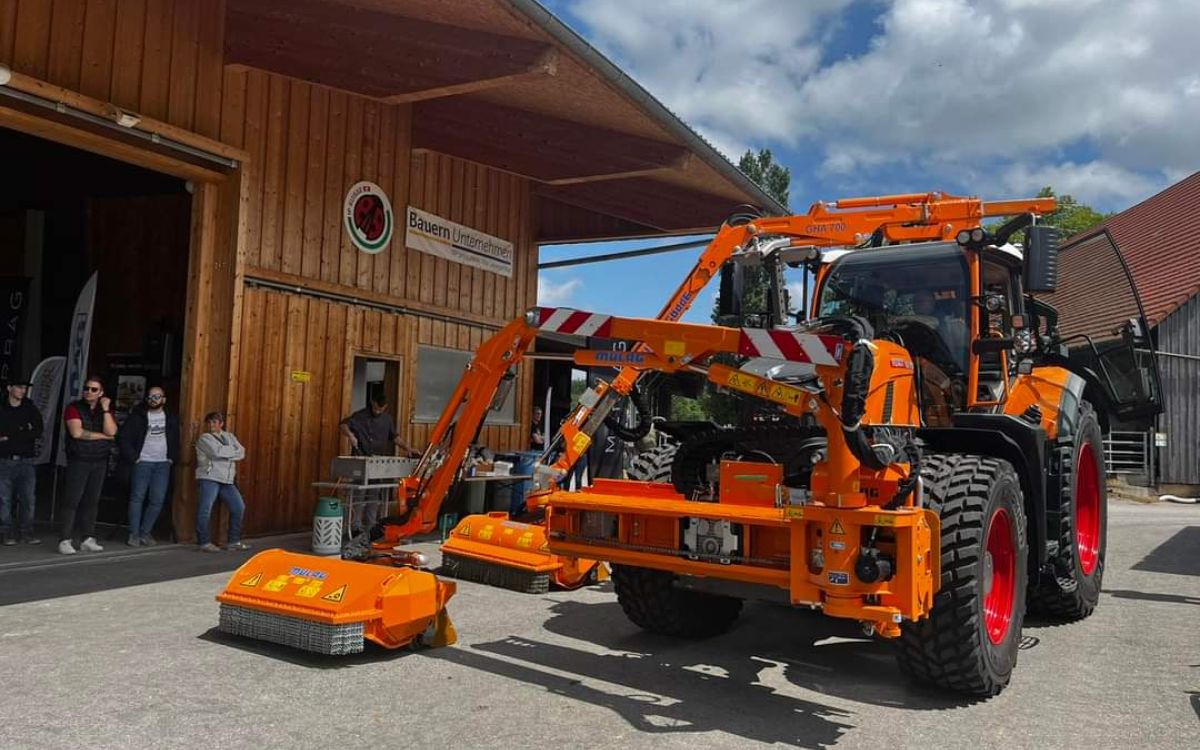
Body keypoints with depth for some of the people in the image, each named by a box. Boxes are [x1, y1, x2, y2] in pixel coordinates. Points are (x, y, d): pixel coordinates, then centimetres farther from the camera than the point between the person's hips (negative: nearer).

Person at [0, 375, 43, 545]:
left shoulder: (31, 410, 10)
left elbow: (37, 432, -4)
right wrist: (23, 432, -9)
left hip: (26, 461, 1)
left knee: (28, 498, -1)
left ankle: (26, 532, 6)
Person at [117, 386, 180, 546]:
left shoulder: (172, 419, 11)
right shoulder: (138, 416, -1)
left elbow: (176, 441, 20)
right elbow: (123, 438, -3)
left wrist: (173, 458, 8)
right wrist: (133, 458, -8)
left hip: (163, 464, 3)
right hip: (142, 463, -3)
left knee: (157, 501, 0)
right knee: (137, 498, -2)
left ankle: (145, 533, 10)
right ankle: (134, 534, 4)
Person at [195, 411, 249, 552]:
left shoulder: (229, 436, 18)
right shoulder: (204, 438, 1)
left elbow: (241, 454, 4)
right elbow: (218, 452, -16)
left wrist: (225, 453, -10)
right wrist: (233, 451, -1)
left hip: (227, 480, 6)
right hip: (209, 478, -6)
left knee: (239, 507, 3)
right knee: (206, 509, -11)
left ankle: (233, 541, 12)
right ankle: (204, 542, 0)